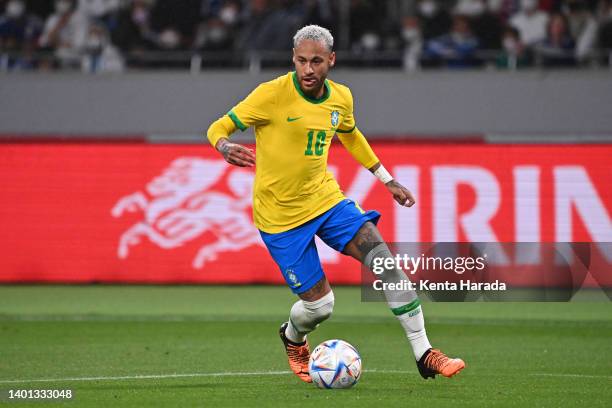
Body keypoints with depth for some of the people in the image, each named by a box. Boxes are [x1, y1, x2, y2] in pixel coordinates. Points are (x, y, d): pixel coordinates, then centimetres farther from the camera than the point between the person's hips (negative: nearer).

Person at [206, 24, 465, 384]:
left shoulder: (341, 98, 1)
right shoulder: (272, 95, -17)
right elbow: (218, 128, -12)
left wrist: (387, 180, 25)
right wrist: (226, 147, -36)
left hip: (326, 197, 5)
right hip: (281, 215, -5)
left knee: (387, 262, -14)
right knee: (320, 305, -5)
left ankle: (425, 355, -5)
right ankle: (293, 338, 34)